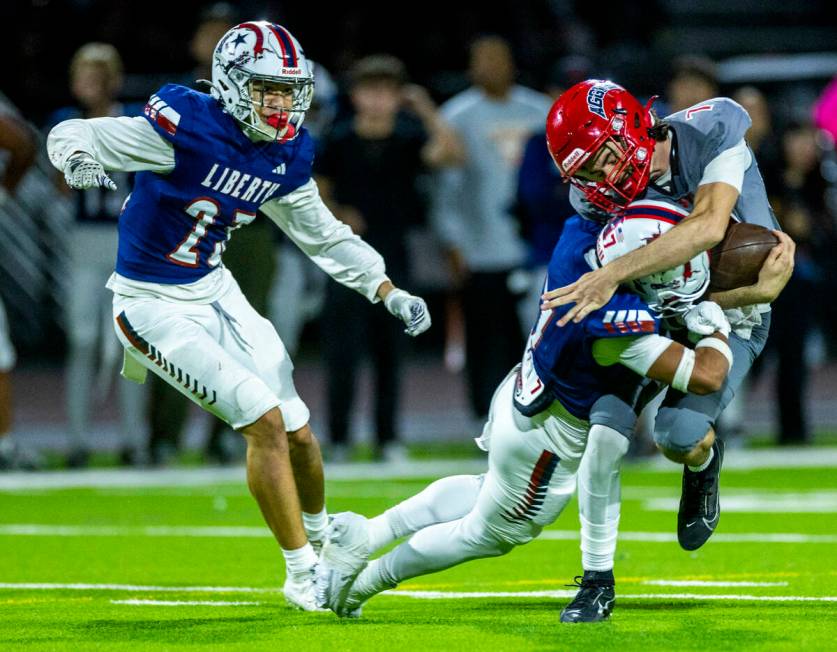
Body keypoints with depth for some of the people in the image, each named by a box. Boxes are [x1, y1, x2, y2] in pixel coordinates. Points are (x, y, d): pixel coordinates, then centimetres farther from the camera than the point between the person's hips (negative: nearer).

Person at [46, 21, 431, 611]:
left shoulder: (286, 156, -2)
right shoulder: (186, 128, -23)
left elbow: (324, 236, 14)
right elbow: (71, 136, -19)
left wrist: (389, 292, 9)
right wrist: (80, 161, -42)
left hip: (215, 292, 7)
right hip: (154, 306, -7)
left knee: (297, 431, 8)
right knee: (264, 419, -15)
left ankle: (320, 535, 39)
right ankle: (302, 574, -2)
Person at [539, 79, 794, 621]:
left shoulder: (713, 135, -25)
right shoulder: (599, 200, -18)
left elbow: (709, 227, -42)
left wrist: (612, 275, -49)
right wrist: (756, 289, -35)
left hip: (731, 317, -3)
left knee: (677, 434, -24)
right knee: (604, 432, -14)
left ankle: (704, 460, 15)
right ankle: (598, 578, 4)